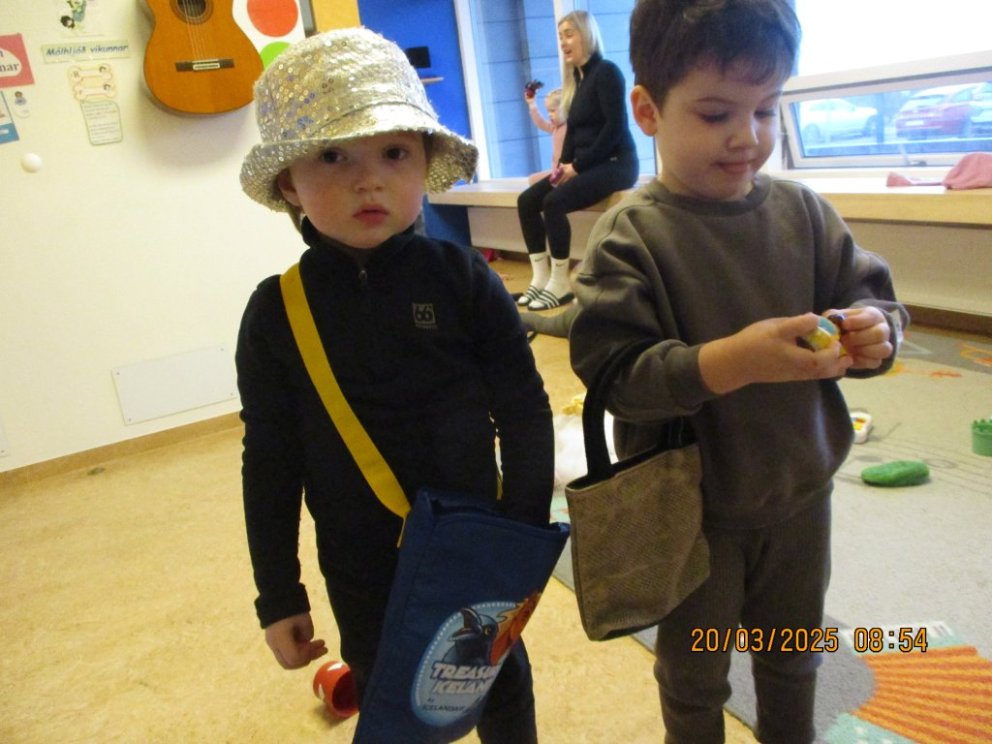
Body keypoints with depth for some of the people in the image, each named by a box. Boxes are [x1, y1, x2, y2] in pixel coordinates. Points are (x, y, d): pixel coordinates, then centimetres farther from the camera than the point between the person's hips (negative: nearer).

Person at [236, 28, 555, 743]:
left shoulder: (461, 277, -13)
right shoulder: (276, 311, -10)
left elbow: (524, 411, -8)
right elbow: (270, 463, -4)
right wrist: (278, 597, 1)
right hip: (360, 569, 1)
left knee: (501, 684, 23)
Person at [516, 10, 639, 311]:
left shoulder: (606, 72, -8)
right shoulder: (577, 78, 16)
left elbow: (615, 128, -17)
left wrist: (578, 166, -16)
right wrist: (564, 164, -1)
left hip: (615, 163, -8)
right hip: (585, 165, 8)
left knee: (554, 202, -28)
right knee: (527, 200, -7)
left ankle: (560, 284, -19)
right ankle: (540, 278, -7)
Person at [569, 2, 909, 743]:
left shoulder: (803, 211, -5)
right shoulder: (631, 235, -19)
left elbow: (875, 295, 1)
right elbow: (609, 371, -26)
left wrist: (872, 331, -21)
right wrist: (730, 362, -38)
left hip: (799, 494, 5)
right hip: (688, 510, -4)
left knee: (792, 655, 29)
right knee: (694, 678, 21)